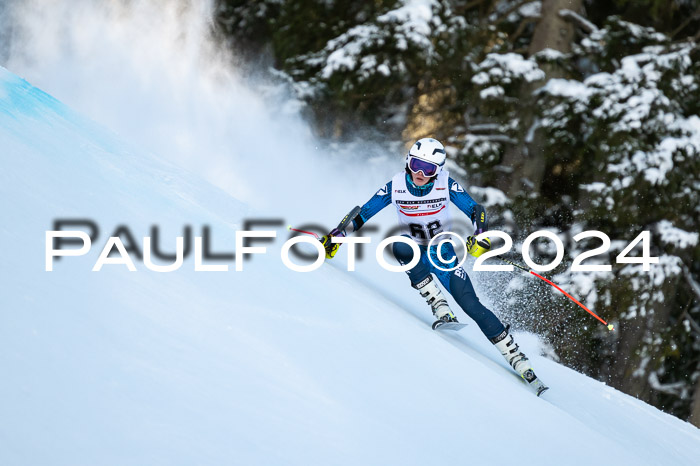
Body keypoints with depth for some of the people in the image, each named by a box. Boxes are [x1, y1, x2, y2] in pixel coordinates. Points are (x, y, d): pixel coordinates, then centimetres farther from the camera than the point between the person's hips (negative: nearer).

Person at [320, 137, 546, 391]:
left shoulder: (446, 185, -16)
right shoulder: (396, 186, -13)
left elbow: (476, 210, -13)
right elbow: (364, 213, -4)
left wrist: (480, 237, -31)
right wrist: (337, 235, -7)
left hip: (443, 251, -1)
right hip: (414, 250, 1)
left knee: (471, 304, -15)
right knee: (401, 246, -36)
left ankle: (516, 357, -8)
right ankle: (440, 308, -30)